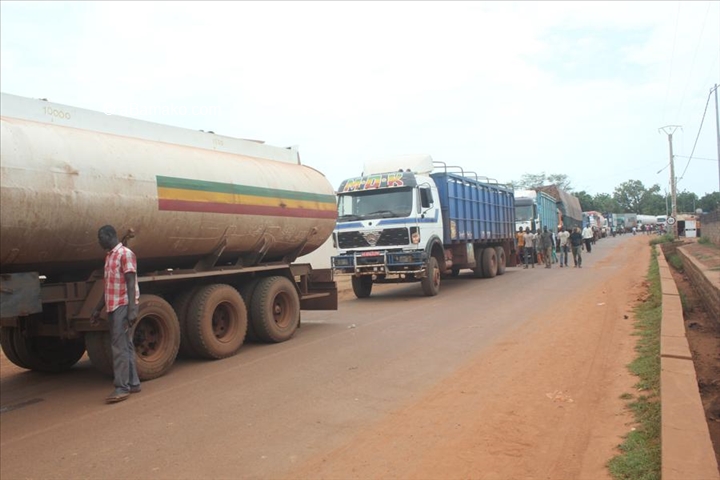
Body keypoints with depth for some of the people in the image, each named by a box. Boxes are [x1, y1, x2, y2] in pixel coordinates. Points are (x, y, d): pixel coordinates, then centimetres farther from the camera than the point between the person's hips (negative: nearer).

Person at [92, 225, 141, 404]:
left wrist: (132, 309, -22)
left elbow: (131, 284, -15)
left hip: (123, 306, -9)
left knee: (120, 346, -10)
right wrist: (98, 309, 22)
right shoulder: (109, 256, 18)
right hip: (113, 306, 9)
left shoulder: (125, 254, -9)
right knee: (125, 345, 11)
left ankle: (122, 387, -7)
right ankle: (133, 383, 17)